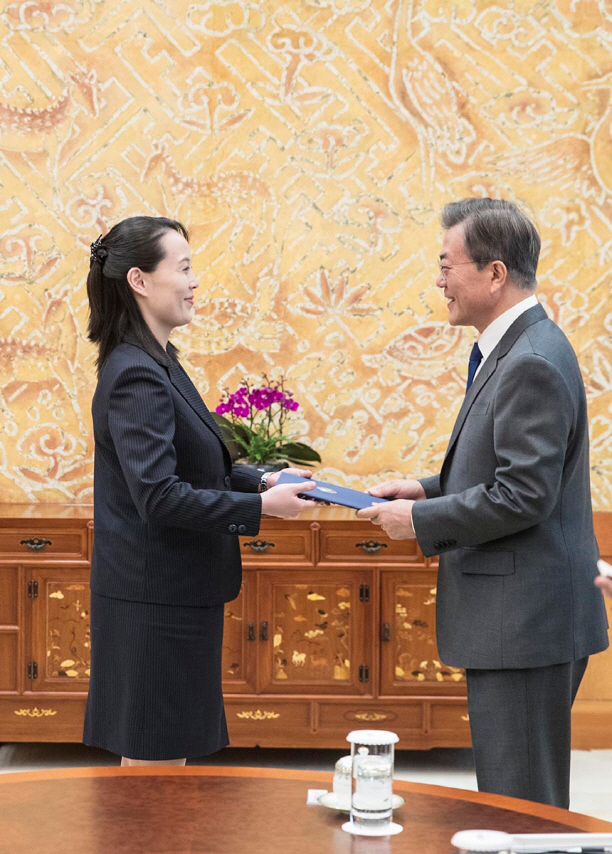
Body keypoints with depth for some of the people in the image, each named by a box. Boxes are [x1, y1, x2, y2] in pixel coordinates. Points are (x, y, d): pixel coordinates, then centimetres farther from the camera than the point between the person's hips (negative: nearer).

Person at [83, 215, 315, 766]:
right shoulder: (136, 375, -19)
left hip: (173, 596, 10)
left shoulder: (156, 365, 13)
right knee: (155, 763, 0)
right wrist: (261, 507, -20)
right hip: (156, 602, -10)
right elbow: (159, 497, -25)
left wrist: (259, 480, 7)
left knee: (166, 760, 17)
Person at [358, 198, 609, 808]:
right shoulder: (514, 350, 14)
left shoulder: (532, 364, -19)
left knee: (520, 806, -3)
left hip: (526, 620, -11)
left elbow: (523, 496, -23)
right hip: (519, 618, 11)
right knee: (510, 793, 17)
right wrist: (429, 490, 9)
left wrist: (420, 521, -14)